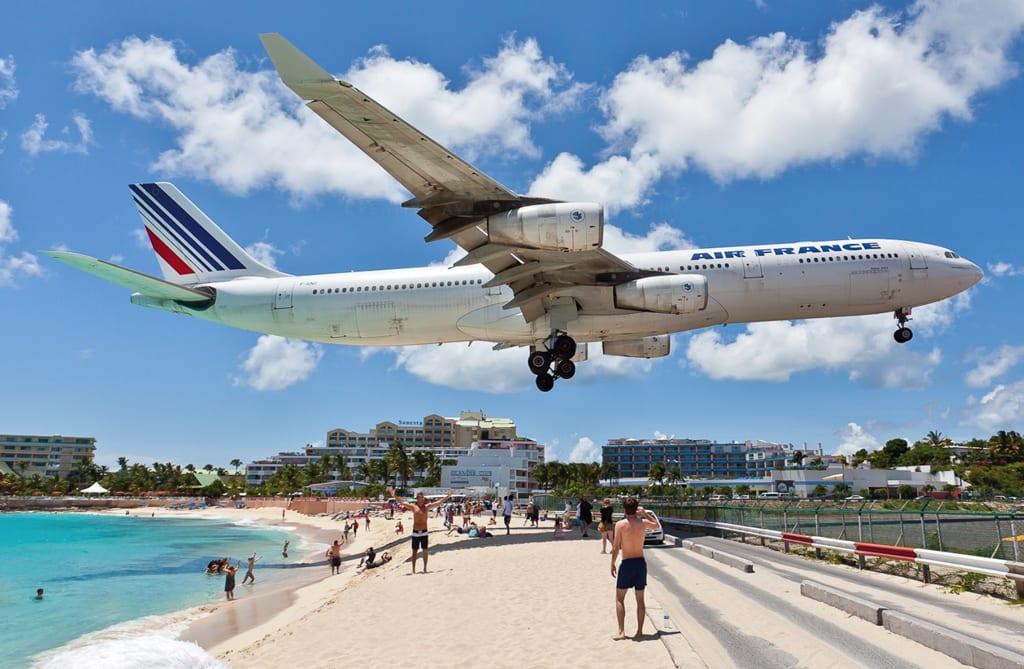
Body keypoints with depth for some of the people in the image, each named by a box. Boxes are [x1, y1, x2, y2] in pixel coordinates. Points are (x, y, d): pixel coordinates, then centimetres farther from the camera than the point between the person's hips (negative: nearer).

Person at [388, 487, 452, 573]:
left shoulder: (427, 507, 4)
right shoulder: (413, 507, 0)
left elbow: (438, 503, 5)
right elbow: (401, 502, -4)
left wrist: (447, 496, 1)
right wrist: (394, 495, -13)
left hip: (424, 532, 1)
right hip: (415, 533, -1)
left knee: (425, 551, 5)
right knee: (415, 551, 3)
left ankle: (425, 568, 17)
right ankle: (413, 570, 10)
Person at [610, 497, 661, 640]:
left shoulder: (620, 524, -12)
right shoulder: (643, 523, -2)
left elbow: (616, 547, -12)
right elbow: (658, 525, 20)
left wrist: (612, 564, -1)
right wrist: (645, 513, 16)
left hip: (627, 564, -3)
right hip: (641, 563, 3)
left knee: (619, 598, 7)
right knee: (640, 599, 13)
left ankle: (621, 632, 1)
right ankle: (639, 631, 16)